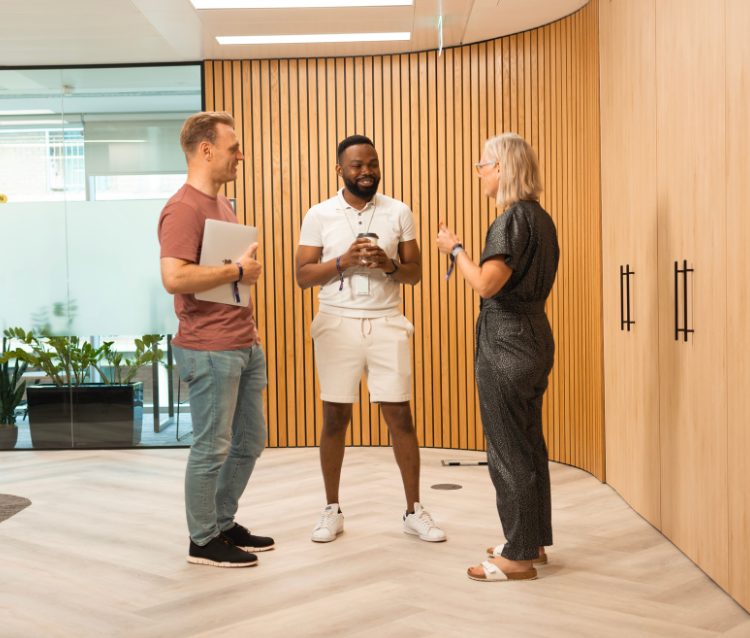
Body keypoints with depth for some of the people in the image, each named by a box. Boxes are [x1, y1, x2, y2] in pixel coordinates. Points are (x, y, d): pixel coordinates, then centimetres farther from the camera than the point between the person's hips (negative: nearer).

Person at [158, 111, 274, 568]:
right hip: (209, 350, -10)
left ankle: (223, 523, 31)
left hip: (244, 346, 10)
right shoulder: (183, 209, -16)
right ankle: (204, 541, 16)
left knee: (250, 442, 16)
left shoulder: (222, 203, 16)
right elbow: (174, 277, -28)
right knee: (213, 447, 1)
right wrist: (238, 270, -19)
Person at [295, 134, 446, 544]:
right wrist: (343, 261, -14)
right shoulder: (319, 216, 4)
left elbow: (415, 273, 8)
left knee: (400, 416, 0)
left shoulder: (399, 213, 6)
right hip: (337, 324, 0)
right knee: (335, 418, 3)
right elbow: (303, 275, 1)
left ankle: (414, 511, 12)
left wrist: (389, 265, -13)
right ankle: (332, 511, 17)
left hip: (386, 323, 1)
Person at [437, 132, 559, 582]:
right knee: (530, 444, 17)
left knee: (508, 449, -2)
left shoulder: (513, 218, -17)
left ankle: (519, 557, 6)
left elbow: (487, 284, -23)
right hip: (534, 335, 10)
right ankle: (534, 541, 28)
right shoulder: (541, 218, 12)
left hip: (506, 341, -10)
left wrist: (456, 248, -9)